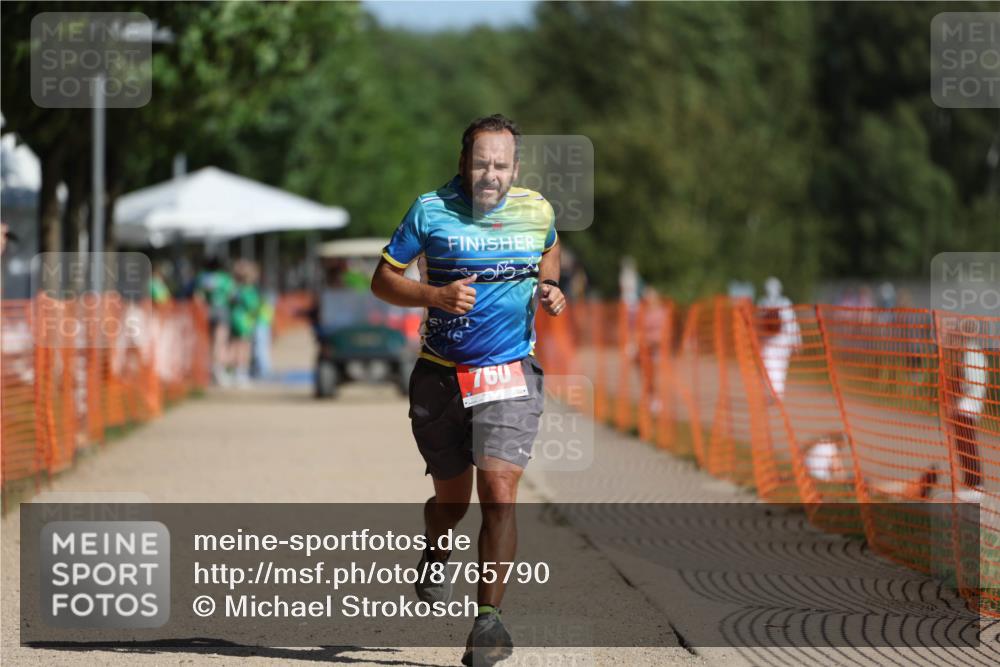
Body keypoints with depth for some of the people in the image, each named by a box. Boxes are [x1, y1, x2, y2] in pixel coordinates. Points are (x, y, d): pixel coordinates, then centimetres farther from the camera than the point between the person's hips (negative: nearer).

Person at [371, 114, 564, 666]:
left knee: (498, 495, -16)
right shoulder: (430, 211, -6)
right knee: (451, 500, 11)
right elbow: (383, 280, -1)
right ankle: (435, 554, 46)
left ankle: (489, 615, -12)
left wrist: (549, 289, 3)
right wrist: (437, 295, -19)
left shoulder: (537, 211, 1)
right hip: (441, 378, 0)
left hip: (510, 376, 0)